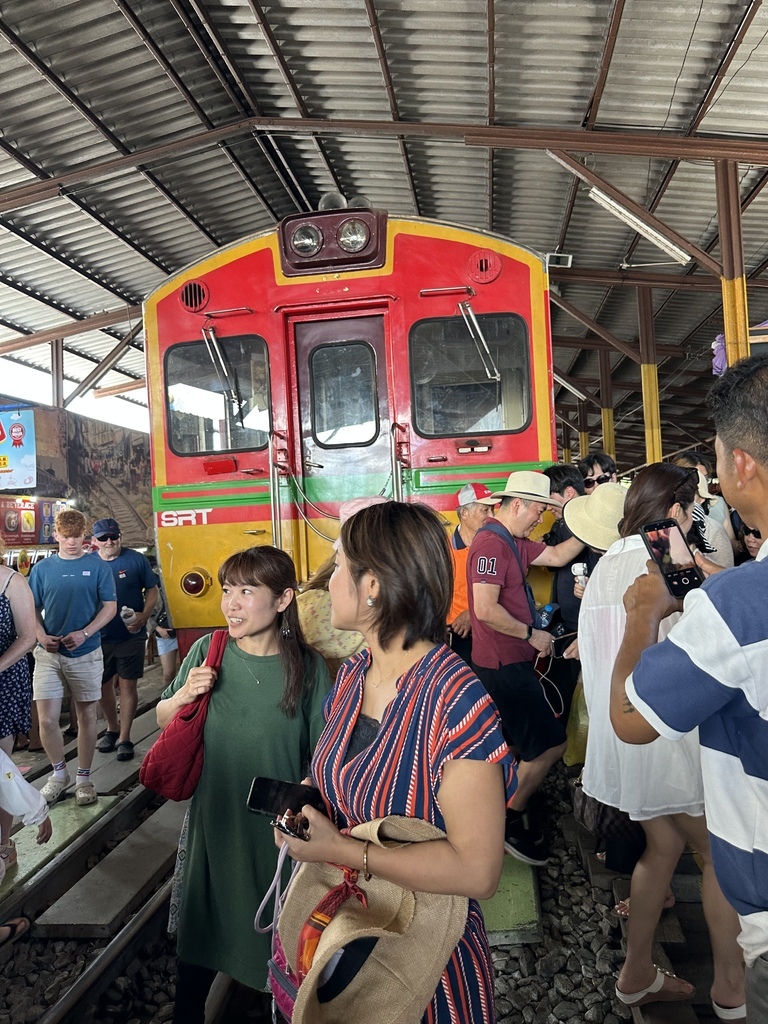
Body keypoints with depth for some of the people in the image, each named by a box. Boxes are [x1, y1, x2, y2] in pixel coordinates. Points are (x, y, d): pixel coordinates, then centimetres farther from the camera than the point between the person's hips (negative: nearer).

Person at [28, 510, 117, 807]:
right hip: (48, 653, 2)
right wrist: (41, 635, -10)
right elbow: (32, 609, 8)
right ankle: (59, 773, 26)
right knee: (47, 719, 1)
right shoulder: (42, 568, 5)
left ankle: (83, 778, 24)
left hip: (85, 653, -1)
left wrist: (84, 633, -16)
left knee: (86, 716, 8)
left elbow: (110, 607, -3)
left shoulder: (98, 566, -2)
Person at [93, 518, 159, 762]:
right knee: (103, 684, 15)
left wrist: (143, 616, -15)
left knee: (127, 685, 3)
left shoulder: (136, 559, -6)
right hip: (99, 637, 3)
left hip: (131, 635, -2)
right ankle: (112, 728, 36)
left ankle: (124, 738, 15)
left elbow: (152, 590, 0)